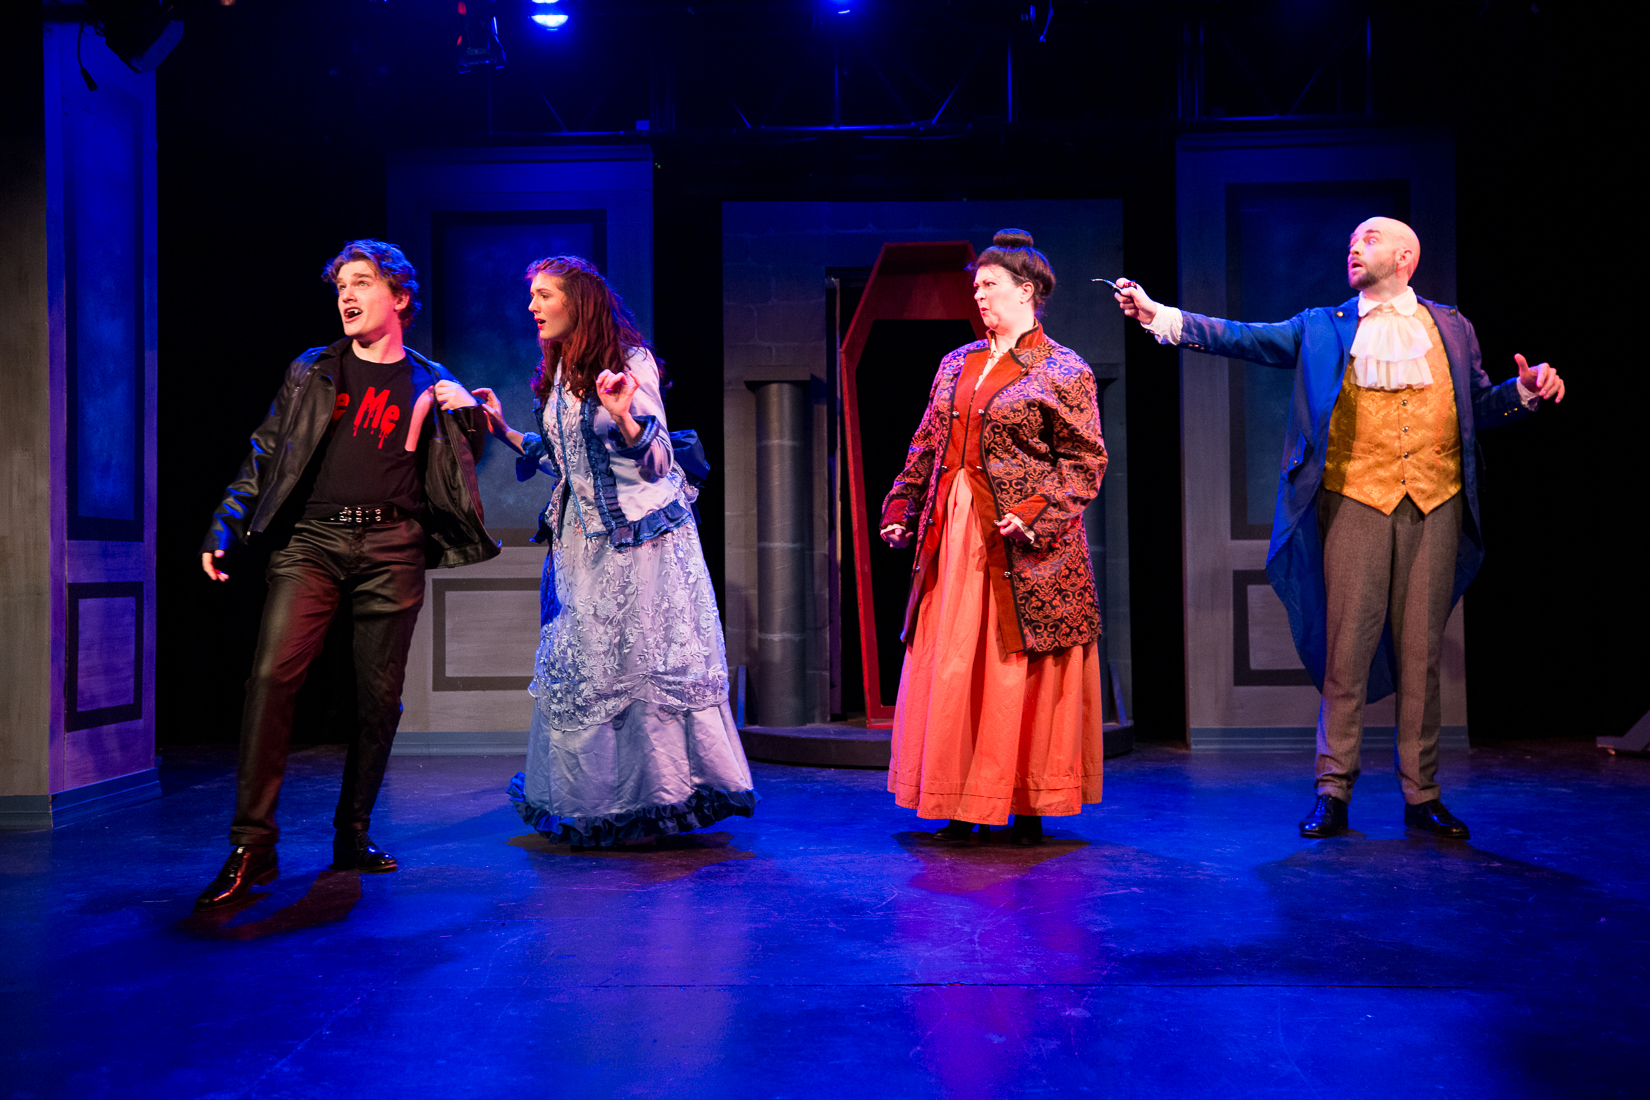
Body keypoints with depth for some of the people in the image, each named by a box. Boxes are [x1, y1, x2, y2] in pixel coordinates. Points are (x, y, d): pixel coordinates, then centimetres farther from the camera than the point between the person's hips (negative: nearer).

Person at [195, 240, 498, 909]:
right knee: (271, 676, -16)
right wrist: (224, 528, 3)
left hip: (393, 547, 1)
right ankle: (252, 846, -11)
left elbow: (460, 471, 18)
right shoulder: (312, 372, 15)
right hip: (312, 537, 0)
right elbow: (265, 455, 14)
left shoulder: (431, 383, 15)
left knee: (379, 696, 1)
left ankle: (351, 839, 14)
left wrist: (471, 417, 0)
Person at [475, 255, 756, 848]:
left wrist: (624, 418, -31)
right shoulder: (557, 376, 12)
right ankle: (595, 803, 20)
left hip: (640, 539, -7)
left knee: (650, 662, -2)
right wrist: (506, 432, 11)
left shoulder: (630, 363, -9)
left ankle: (667, 792, 11)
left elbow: (656, 463, -14)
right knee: (577, 671, 7)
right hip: (582, 543, 7)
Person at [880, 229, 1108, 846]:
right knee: (952, 667, 5)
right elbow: (926, 445, 18)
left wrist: (1036, 514, -18)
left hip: (1021, 542, -5)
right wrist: (901, 508, 9)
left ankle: (1029, 807, 11)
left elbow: (1086, 461, -7)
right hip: (952, 533, 6)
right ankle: (964, 806, 15)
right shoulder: (957, 363, 15)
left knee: (1022, 671, -1)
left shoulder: (1063, 370, -3)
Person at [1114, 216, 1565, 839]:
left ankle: (1422, 796, 14)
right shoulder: (1324, 329, 12)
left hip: (1436, 506, 2)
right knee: (1347, 650, -4)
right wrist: (1158, 315, -5)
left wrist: (1527, 390, 1)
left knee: (1421, 653, 5)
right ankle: (1333, 794, 5)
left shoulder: (1450, 327, 16)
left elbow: (1479, 406, 21)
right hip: (1357, 502, -1)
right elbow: (1241, 338, 4)